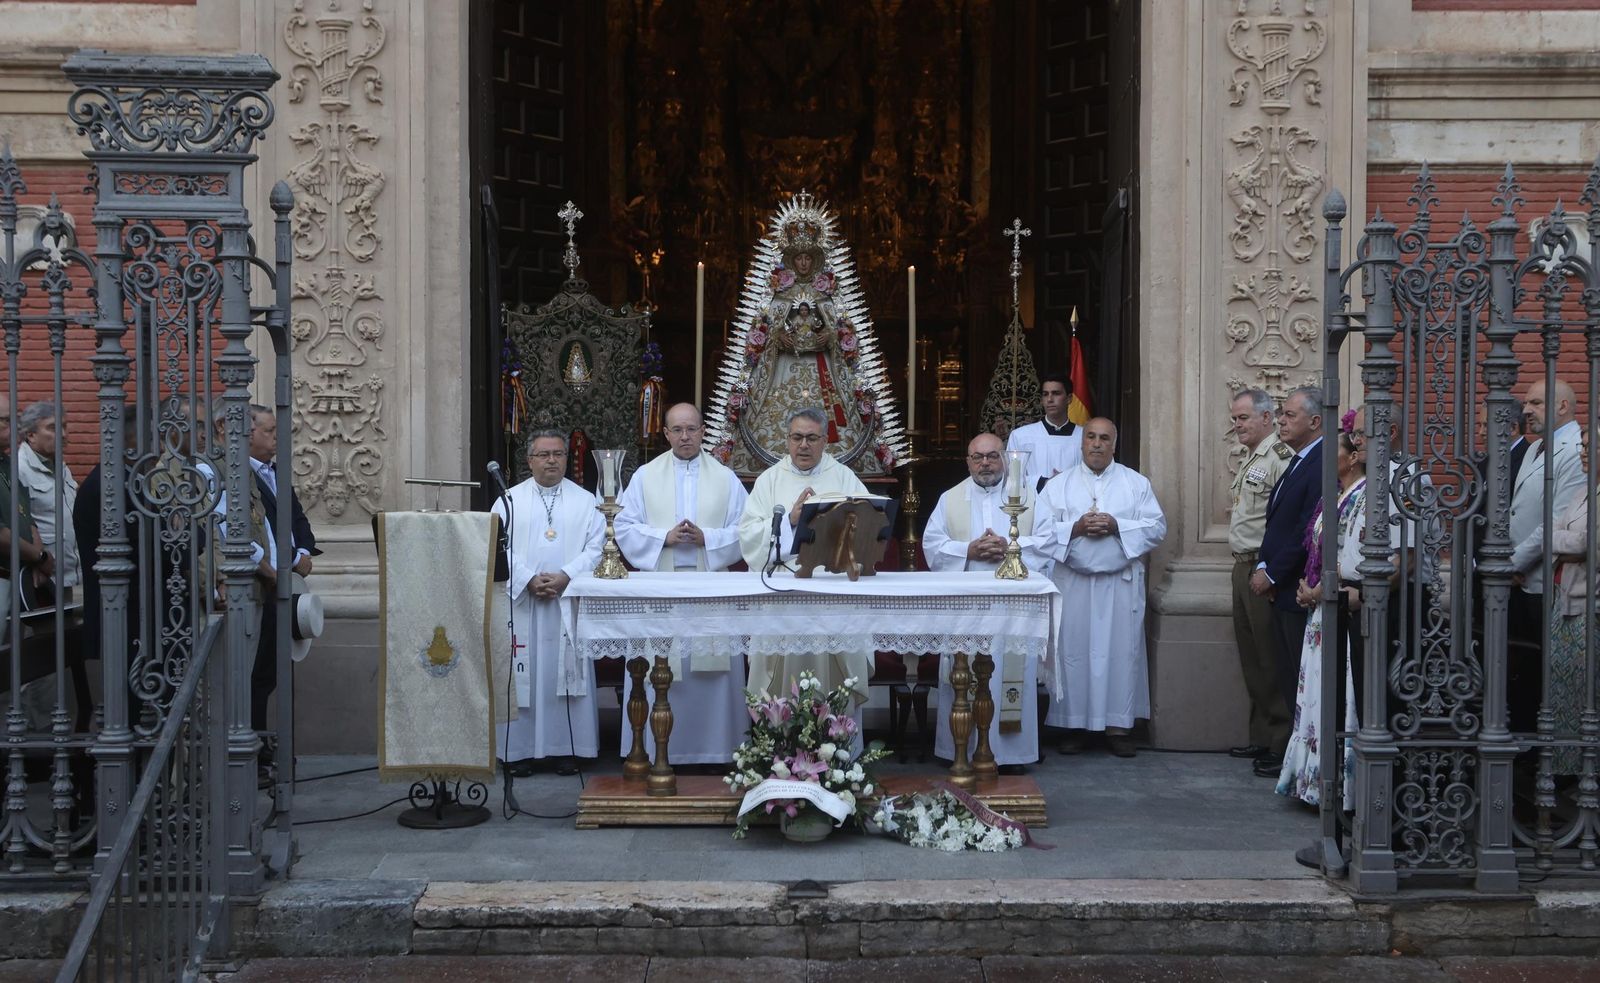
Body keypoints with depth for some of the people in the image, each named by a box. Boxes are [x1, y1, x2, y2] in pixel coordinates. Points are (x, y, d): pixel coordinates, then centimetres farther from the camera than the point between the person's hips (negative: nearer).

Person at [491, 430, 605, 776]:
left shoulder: (585, 501, 9)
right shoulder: (509, 500, 7)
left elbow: (595, 547, 0)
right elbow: (500, 547, -2)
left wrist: (565, 576, -14)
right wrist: (529, 579, -14)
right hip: (521, 602, 0)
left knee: (568, 672, 1)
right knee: (521, 674, 0)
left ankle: (569, 747, 6)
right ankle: (519, 749, 5)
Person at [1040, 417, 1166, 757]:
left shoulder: (1136, 483, 8)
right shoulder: (1058, 485, 8)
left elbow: (1157, 527, 1)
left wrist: (1117, 526, -12)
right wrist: (1075, 528, -13)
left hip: (1121, 584, 0)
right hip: (1073, 583, 0)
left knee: (1121, 650, -1)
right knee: (1073, 650, 0)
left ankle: (1118, 724, 6)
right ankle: (1076, 724, 8)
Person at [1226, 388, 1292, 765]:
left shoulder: (1280, 458, -15)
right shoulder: (1249, 459, 17)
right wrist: (1243, 565, 20)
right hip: (1243, 566, 10)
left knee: (1271, 659, -6)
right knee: (1251, 655, 14)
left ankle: (1281, 743, 1)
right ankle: (1260, 737, 22)